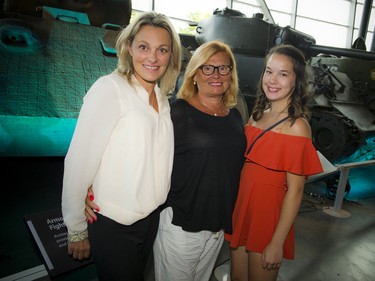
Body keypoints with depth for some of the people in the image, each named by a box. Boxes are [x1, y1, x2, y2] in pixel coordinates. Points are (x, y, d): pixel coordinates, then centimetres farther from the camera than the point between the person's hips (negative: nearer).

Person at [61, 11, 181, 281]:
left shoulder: (162, 97, 4)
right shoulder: (110, 88, -17)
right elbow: (79, 162, -18)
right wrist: (77, 231, -13)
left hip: (152, 217, 7)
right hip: (112, 225, -6)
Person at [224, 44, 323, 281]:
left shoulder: (297, 126, -16)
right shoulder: (257, 114, 3)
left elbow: (295, 191, -16)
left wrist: (277, 243, -14)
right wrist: (232, 210, 7)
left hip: (268, 214, -6)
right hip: (241, 208, 6)